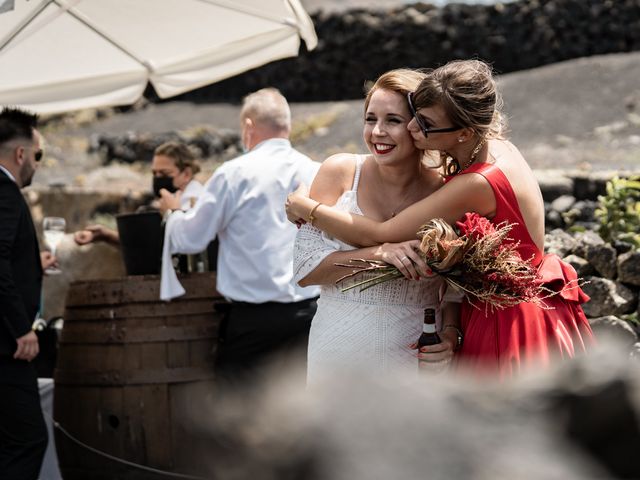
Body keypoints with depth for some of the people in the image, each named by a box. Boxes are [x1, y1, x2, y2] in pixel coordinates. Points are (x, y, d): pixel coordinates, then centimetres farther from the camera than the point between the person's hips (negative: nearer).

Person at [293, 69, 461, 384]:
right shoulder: (340, 172, -4)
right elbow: (304, 269, -8)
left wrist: (450, 332, -14)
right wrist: (377, 254, -21)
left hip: (413, 357, 0)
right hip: (337, 355, 1)